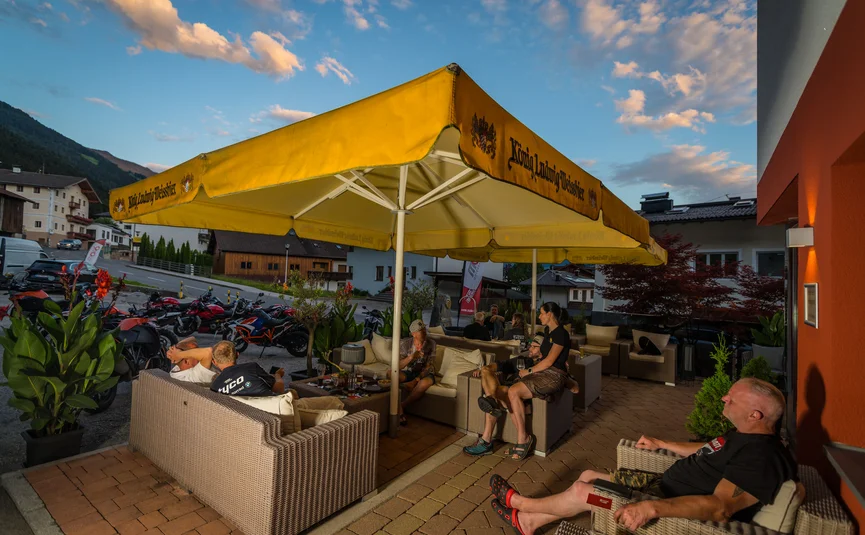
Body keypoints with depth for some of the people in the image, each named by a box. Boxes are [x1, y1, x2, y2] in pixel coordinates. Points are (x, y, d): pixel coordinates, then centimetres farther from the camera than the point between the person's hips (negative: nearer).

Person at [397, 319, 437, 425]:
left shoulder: (431, 343, -11)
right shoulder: (404, 343, -10)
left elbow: (429, 366, -12)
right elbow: (398, 366, -16)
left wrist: (416, 380, -25)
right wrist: (411, 357, -35)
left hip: (424, 374, -1)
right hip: (408, 372, 1)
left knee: (425, 383, -38)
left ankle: (401, 406, -24)